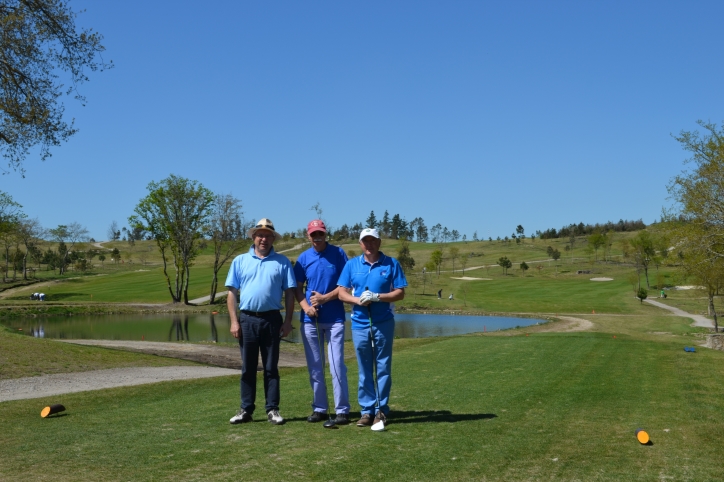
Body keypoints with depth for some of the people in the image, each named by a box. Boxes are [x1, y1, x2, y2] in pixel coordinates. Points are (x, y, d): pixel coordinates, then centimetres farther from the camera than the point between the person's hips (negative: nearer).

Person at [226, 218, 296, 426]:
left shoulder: (282, 262, 5)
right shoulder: (240, 261, 7)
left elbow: (289, 292, 3)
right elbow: (232, 293, 5)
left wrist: (288, 321, -3)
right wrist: (234, 321, -3)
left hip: (272, 319, -1)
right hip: (247, 319, 1)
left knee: (271, 367, 6)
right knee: (248, 368, 8)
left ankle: (272, 409, 13)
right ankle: (246, 409, 16)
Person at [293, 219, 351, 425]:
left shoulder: (338, 253, -2)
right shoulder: (303, 258, 5)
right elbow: (298, 288, 8)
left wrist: (324, 298, -14)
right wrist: (306, 306, -9)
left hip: (335, 318, -3)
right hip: (310, 319, 3)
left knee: (337, 365, -4)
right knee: (314, 367, 8)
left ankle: (342, 410, 2)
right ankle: (319, 408, 18)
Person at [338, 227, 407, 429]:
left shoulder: (391, 264, 2)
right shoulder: (352, 265, 7)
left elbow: (400, 293, -2)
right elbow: (341, 293, 4)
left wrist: (377, 297, -16)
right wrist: (358, 300, -15)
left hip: (383, 323, -2)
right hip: (359, 323, 2)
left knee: (383, 368, 1)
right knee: (364, 370, 6)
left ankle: (381, 410, 11)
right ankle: (367, 410, 14)